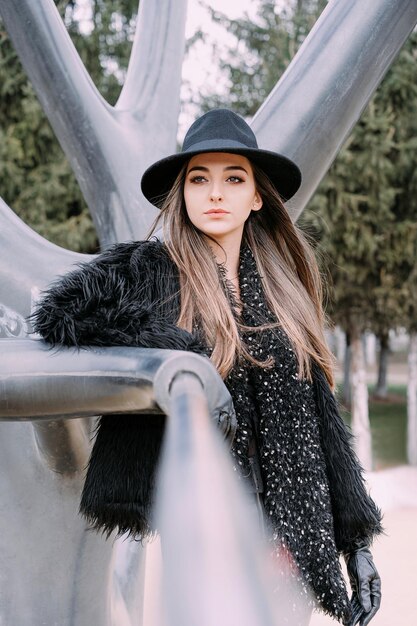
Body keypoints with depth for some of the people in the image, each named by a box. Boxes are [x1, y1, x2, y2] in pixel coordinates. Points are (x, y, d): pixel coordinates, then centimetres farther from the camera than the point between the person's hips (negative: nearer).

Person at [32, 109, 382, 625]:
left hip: (287, 524, 4)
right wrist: (177, 348, -18)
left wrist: (358, 544, 7)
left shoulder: (281, 288, 11)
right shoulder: (149, 269, -1)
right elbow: (58, 312, -17)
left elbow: (320, 417, 10)